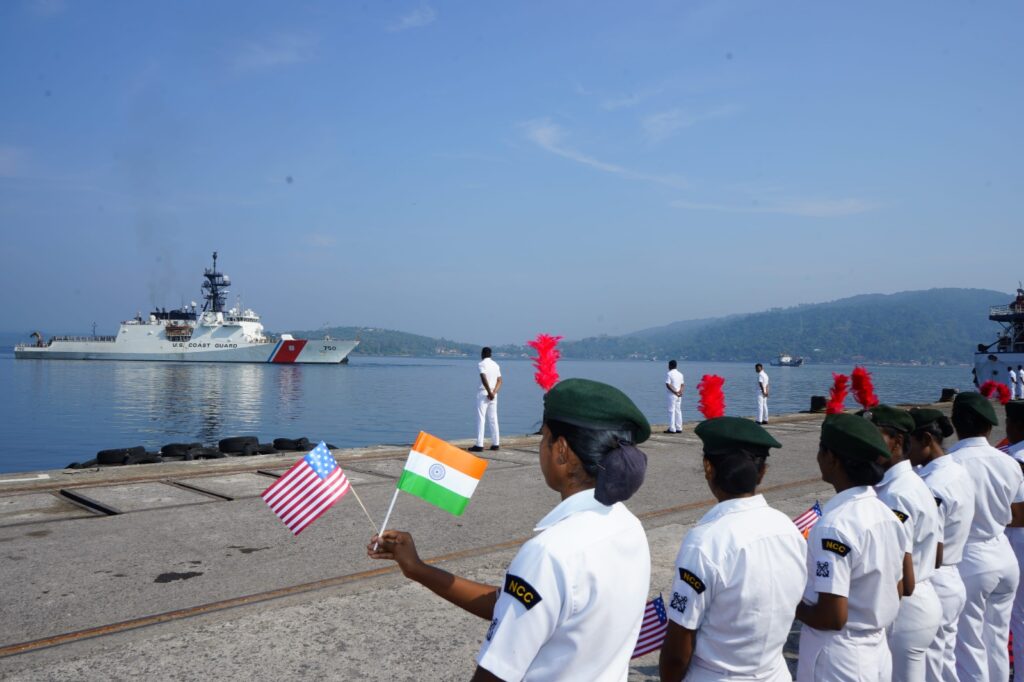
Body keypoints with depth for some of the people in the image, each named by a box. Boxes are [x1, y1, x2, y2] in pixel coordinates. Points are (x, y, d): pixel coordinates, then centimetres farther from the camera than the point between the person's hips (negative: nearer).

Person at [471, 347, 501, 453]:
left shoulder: (481, 364, -7)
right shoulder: (496, 365, 13)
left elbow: (484, 379, -21)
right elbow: (499, 381, 6)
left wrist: (490, 392, -17)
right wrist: (494, 392, -4)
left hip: (483, 393, -6)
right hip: (493, 395, 6)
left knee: (481, 419, -5)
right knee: (493, 419, 11)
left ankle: (479, 445, -8)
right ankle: (496, 444, 12)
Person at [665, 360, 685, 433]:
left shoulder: (669, 374, -9)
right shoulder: (680, 374, 12)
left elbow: (668, 385, -16)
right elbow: (682, 384, 9)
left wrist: (675, 392, -15)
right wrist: (680, 391, -6)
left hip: (672, 395, -7)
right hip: (679, 396, 7)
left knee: (671, 411, -4)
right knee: (678, 411, 11)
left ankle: (672, 429, -6)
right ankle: (679, 428, 12)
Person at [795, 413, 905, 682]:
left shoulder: (835, 525, -25)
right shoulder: (886, 513, 0)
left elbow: (832, 616, -24)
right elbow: (897, 592, 11)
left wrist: (792, 606, -8)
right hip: (877, 653, 8)